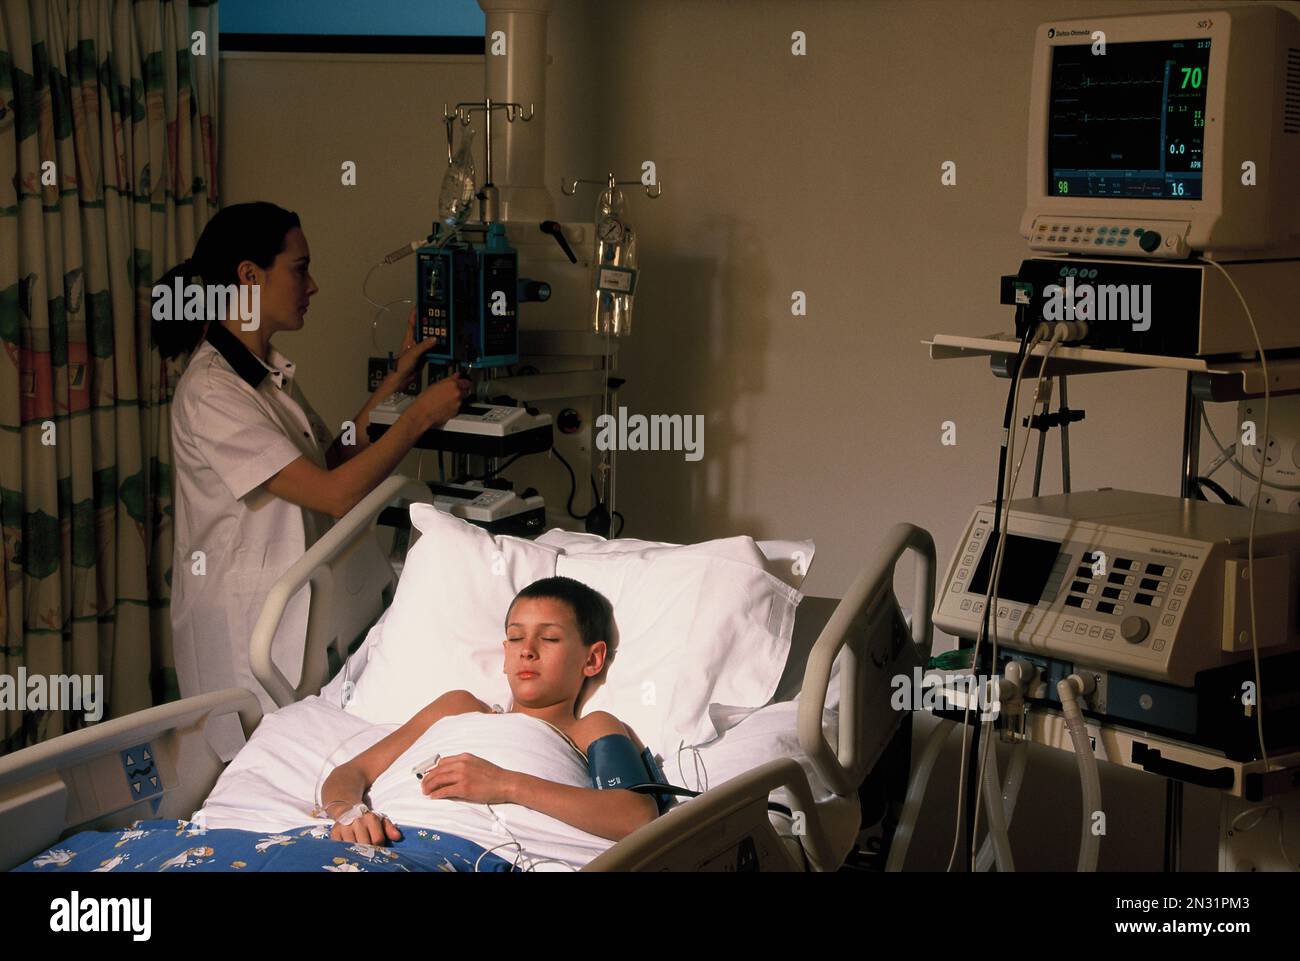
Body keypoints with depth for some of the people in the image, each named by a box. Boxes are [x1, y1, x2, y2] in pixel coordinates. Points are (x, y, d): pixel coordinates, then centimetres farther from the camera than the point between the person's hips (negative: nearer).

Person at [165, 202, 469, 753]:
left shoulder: (269, 372, 10)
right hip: (242, 618, -9)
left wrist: (396, 382, 8)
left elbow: (334, 458, 12)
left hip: (289, 598, 9)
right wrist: (420, 416, -17)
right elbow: (335, 493, -24)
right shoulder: (211, 392, -21)